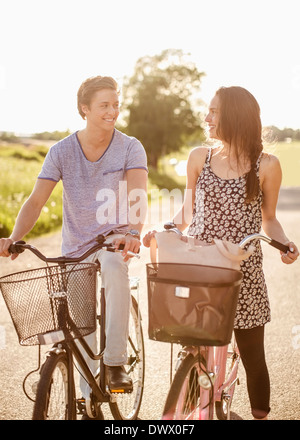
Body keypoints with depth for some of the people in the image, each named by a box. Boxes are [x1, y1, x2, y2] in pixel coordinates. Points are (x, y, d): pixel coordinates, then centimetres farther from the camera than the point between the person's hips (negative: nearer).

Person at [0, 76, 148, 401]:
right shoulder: (62, 151, -6)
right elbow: (36, 200, -12)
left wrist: (133, 233, -44)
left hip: (114, 236, -2)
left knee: (114, 266, -38)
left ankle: (116, 365, -30)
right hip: (75, 246, 3)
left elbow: (137, 196, -23)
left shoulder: (130, 148, -9)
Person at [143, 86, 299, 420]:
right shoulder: (199, 157, 6)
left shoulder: (266, 165, -1)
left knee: (252, 357, 6)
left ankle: (260, 414, 24)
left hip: (242, 272, -2)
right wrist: (160, 232, -3)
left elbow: (268, 219, 8)